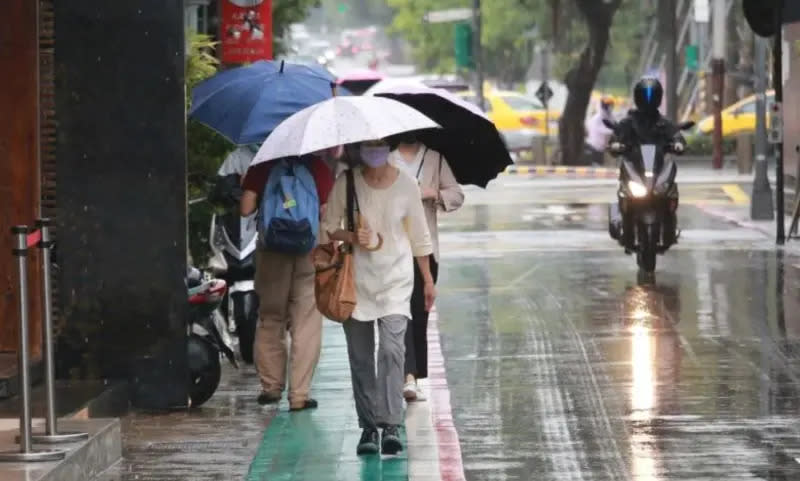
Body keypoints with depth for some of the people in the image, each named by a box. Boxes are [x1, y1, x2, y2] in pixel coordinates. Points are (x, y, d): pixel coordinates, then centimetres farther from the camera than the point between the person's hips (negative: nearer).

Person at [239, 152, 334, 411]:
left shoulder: (261, 166, -3)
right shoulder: (317, 165, -5)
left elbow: (246, 209, -7)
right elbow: (327, 211, -10)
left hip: (271, 251, 1)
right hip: (309, 249, -1)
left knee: (270, 320, 16)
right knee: (306, 323, 3)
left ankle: (271, 386, 18)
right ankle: (299, 395, 0)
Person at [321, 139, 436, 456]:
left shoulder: (406, 186, 0)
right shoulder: (346, 183, -2)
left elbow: (419, 236, 9)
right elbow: (329, 226, 5)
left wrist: (428, 280, 12)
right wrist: (351, 237, -16)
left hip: (395, 279, -1)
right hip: (357, 280, 1)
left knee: (392, 349, -17)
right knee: (360, 356, 4)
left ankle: (391, 425, -21)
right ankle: (368, 426, 12)